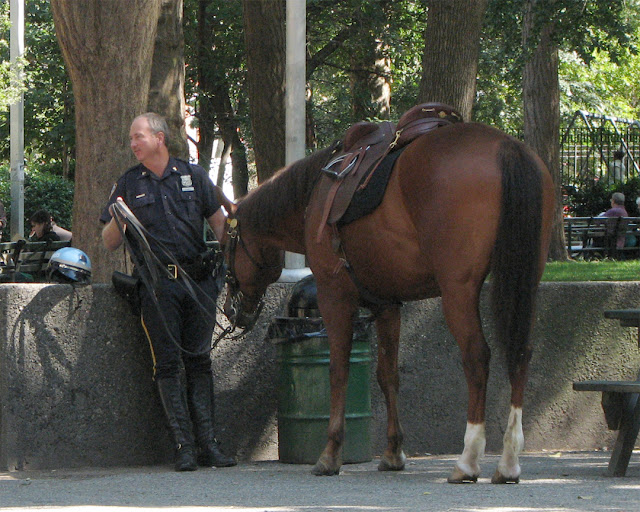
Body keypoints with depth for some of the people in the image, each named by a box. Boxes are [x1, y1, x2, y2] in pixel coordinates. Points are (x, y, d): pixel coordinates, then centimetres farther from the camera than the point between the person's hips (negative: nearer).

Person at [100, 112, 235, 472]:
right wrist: (117, 221, -13)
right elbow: (110, 243, 8)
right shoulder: (129, 185, 9)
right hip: (157, 284, -1)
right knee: (168, 364, -4)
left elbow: (219, 223, 12)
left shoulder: (193, 176, 9)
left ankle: (208, 444, 2)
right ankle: (184, 446, -4)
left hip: (198, 279, 1)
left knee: (199, 361, 1)